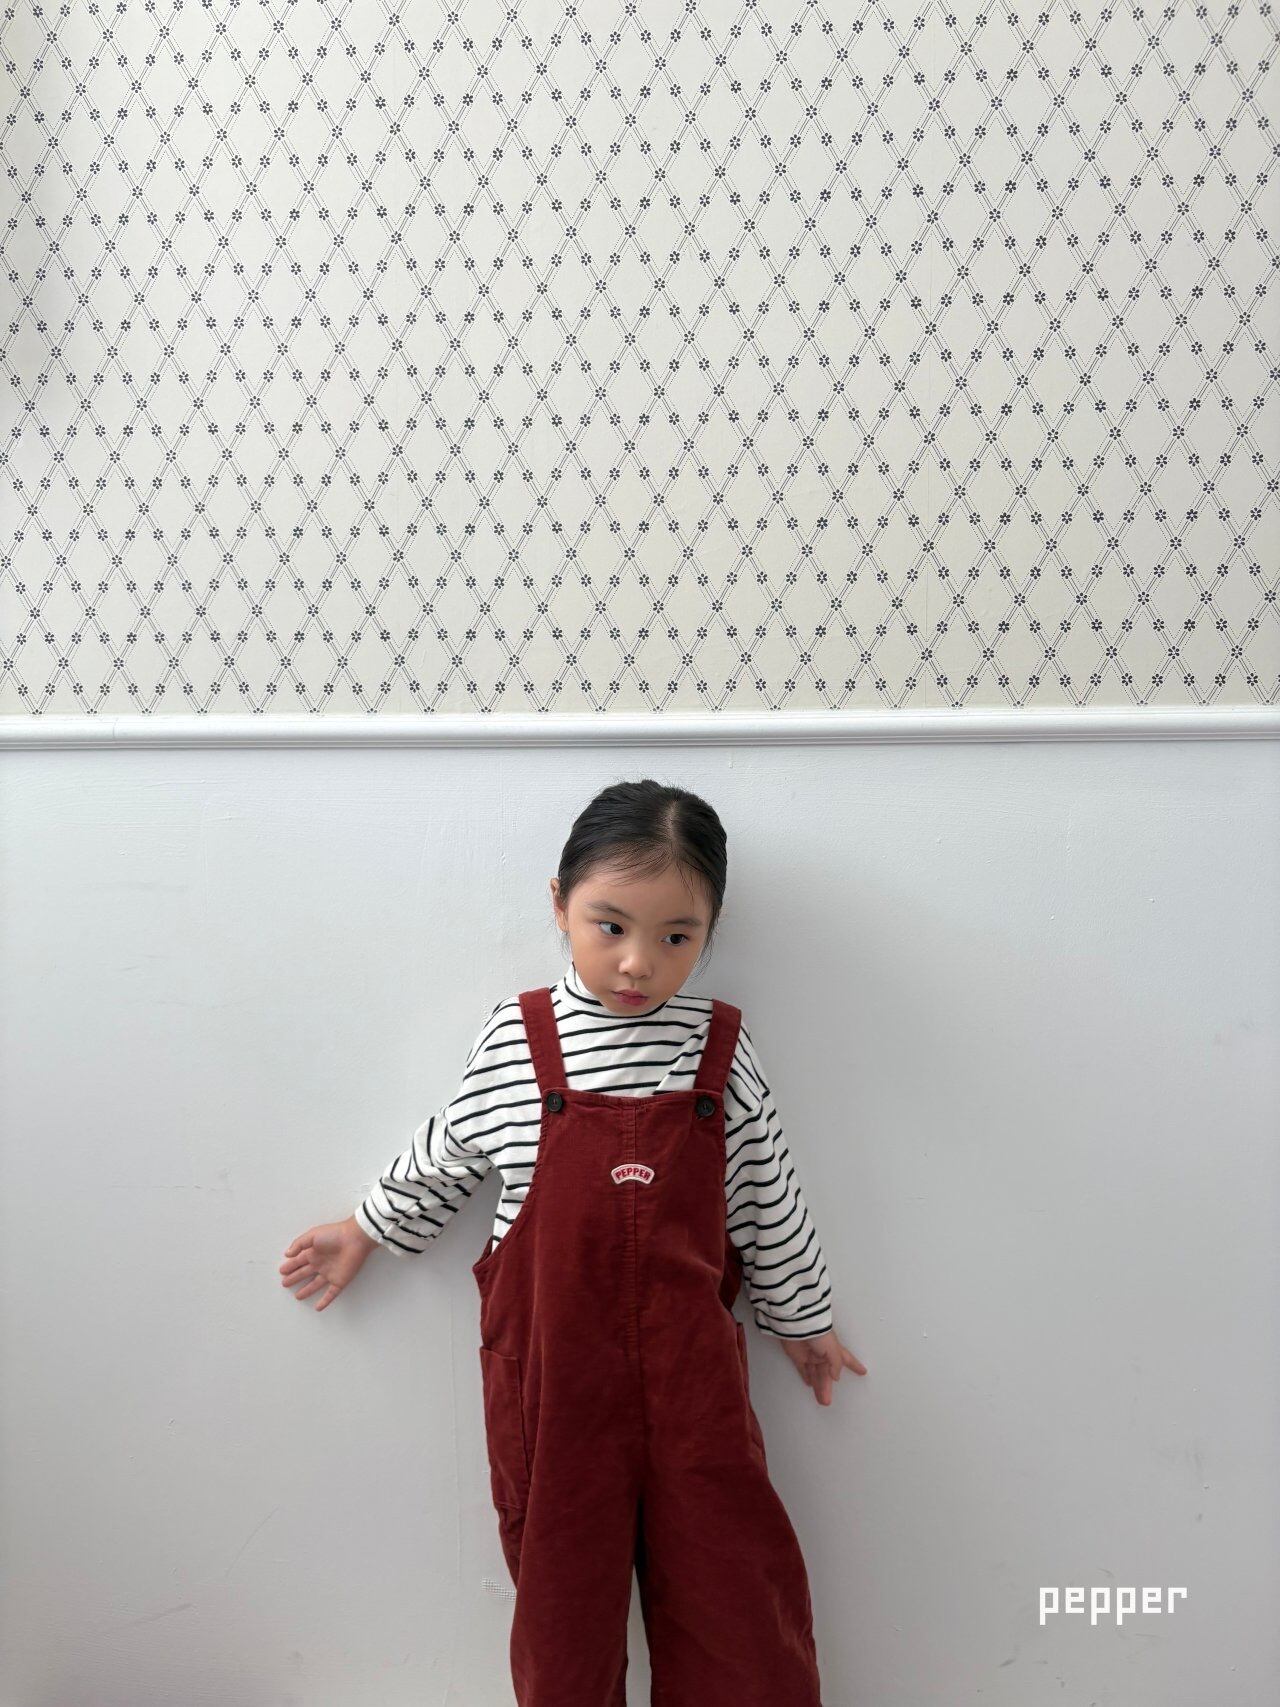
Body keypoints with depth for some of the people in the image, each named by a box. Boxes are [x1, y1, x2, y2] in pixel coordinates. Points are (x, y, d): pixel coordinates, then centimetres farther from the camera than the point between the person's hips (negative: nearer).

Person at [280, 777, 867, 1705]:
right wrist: (365, 1231, 20)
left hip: (691, 1362, 1)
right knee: (562, 1581, 14)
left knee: (740, 1588, 8)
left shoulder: (723, 1048, -5)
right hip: (550, 1365, 0)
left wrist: (803, 1319, 15)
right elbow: (447, 1155, 10)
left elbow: (768, 1198, 6)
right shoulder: (514, 1038, -7)